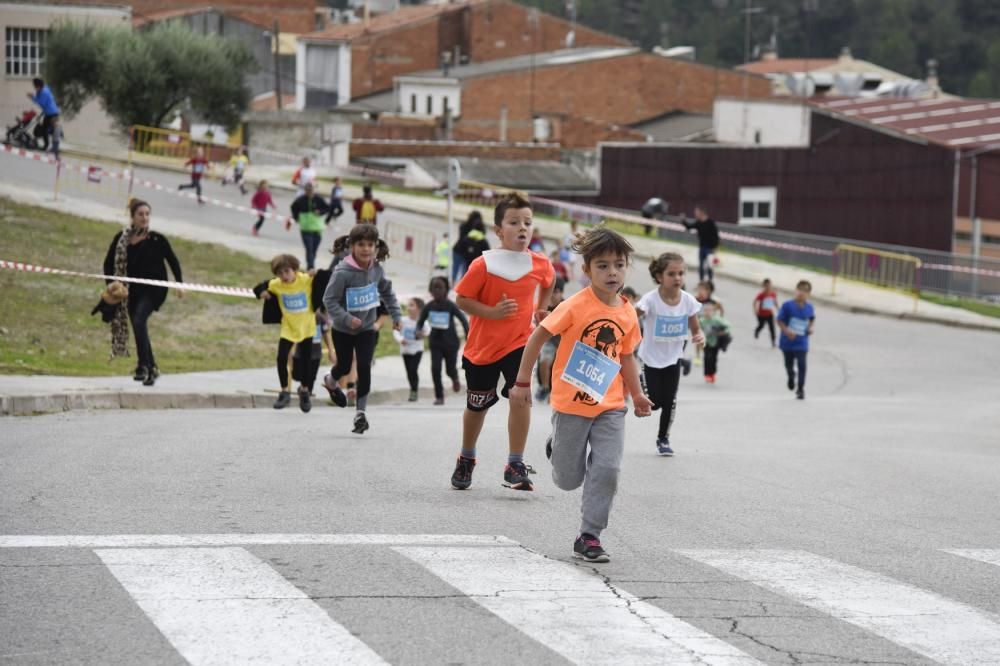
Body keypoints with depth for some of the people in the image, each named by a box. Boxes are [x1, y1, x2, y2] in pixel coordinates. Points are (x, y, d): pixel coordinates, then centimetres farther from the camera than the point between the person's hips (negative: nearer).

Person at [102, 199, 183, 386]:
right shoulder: (122, 239, 1)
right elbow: (109, 263, 9)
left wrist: (179, 283, -1)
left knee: (139, 321, -24)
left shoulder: (157, 240, -6)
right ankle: (151, 369, 24)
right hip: (134, 291, 4)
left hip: (154, 289, -4)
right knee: (139, 328, 9)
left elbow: (173, 261, 4)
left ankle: (144, 366, -24)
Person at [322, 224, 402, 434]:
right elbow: (330, 299, -22)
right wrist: (347, 318, -33)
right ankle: (331, 382, 52)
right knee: (345, 366, 15)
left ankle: (360, 413, 2)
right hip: (343, 330, -3)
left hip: (366, 329, 3)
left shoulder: (377, 269, -9)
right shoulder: (343, 272, -25)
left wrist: (396, 316, 5)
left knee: (364, 368, -7)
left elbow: (387, 293, 8)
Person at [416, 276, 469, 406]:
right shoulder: (429, 307, -5)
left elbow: (463, 319, -6)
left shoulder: (450, 305, -12)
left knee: (450, 370, 3)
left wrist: (468, 337, -12)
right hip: (435, 343, 2)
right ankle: (439, 396, 2)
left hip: (450, 343, -2)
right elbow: (420, 322, 4)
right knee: (435, 369, -10)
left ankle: (455, 378, 42)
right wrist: (419, 331, -19)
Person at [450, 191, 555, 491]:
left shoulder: (540, 264, -6)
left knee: (521, 396, -18)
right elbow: (462, 299, -12)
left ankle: (515, 466, -10)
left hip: (519, 343, 1)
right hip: (482, 346, -1)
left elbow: (548, 282, 18)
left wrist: (541, 309, 11)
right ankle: (466, 459, 38)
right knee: (477, 406, 13)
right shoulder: (484, 265, -16)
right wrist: (492, 312, -24)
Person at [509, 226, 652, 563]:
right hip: (571, 405, -3)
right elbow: (538, 337, -9)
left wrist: (637, 395, 14)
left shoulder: (627, 314, 1)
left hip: (610, 408, 3)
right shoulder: (576, 306, -15)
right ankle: (557, 448, 43)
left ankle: (589, 536, 0)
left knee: (608, 469, -12)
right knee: (569, 480, 8)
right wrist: (523, 382, -8)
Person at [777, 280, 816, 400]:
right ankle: (791, 377, 48)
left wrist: (810, 327, -2)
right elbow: (780, 321, -7)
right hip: (788, 341, 0)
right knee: (789, 364, 14)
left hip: (801, 342, 0)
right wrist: (787, 331, -21)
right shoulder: (787, 305, -12)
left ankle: (801, 389, 1)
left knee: (802, 365, -10)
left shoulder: (809, 307, -3)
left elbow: (812, 318, 17)